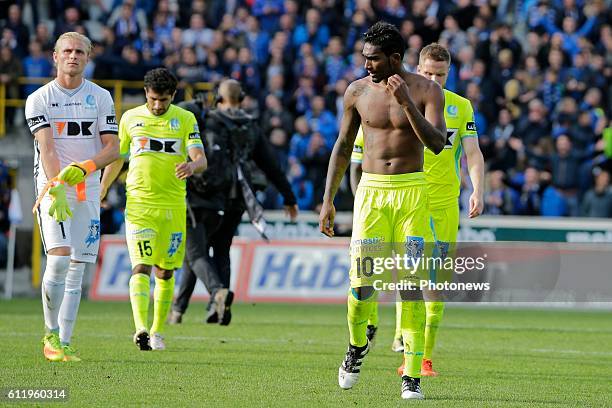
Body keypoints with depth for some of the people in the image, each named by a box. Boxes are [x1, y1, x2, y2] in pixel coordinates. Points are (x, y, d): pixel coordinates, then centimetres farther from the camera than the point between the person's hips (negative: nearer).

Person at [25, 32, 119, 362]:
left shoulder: (101, 97, 7)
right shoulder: (39, 99, 0)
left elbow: (112, 148, 2)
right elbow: (46, 148, -12)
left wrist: (83, 167, -17)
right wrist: (56, 189, -26)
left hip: (87, 190, 3)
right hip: (52, 187, -3)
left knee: (76, 270, 2)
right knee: (59, 258, -19)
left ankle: (64, 343, 6)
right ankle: (51, 333, -4)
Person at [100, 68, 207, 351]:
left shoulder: (186, 120, 4)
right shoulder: (130, 118, 6)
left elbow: (201, 159, -6)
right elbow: (115, 159, 15)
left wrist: (192, 166, -29)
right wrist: (99, 194, 15)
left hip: (173, 207, 1)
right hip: (138, 204, -1)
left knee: (165, 272, 8)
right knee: (141, 267, -15)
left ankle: (157, 332, 22)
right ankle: (141, 331, -25)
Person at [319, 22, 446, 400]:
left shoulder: (426, 91, -3)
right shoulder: (357, 91, 4)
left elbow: (437, 143, -15)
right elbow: (344, 145, 14)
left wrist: (407, 103, -26)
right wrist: (328, 200, 12)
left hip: (413, 191, -1)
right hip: (371, 189, 2)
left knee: (411, 285, -4)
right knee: (361, 281, -9)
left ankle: (412, 376, -1)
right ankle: (357, 345, 22)